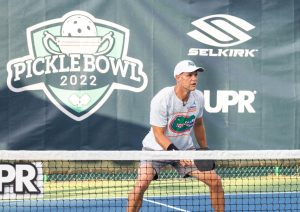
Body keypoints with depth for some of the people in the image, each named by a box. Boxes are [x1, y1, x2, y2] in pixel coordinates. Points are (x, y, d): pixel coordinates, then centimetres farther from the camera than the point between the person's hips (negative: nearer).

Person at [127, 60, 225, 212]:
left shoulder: (198, 98, -7)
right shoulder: (161, 99, -25)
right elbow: (159, 135, -23)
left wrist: (204, 149, 13)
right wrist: (176, 153, -35)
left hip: (185, 148, 5)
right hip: (157, 148, -5)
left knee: (215, 181, -6)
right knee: (142, 183, -28)